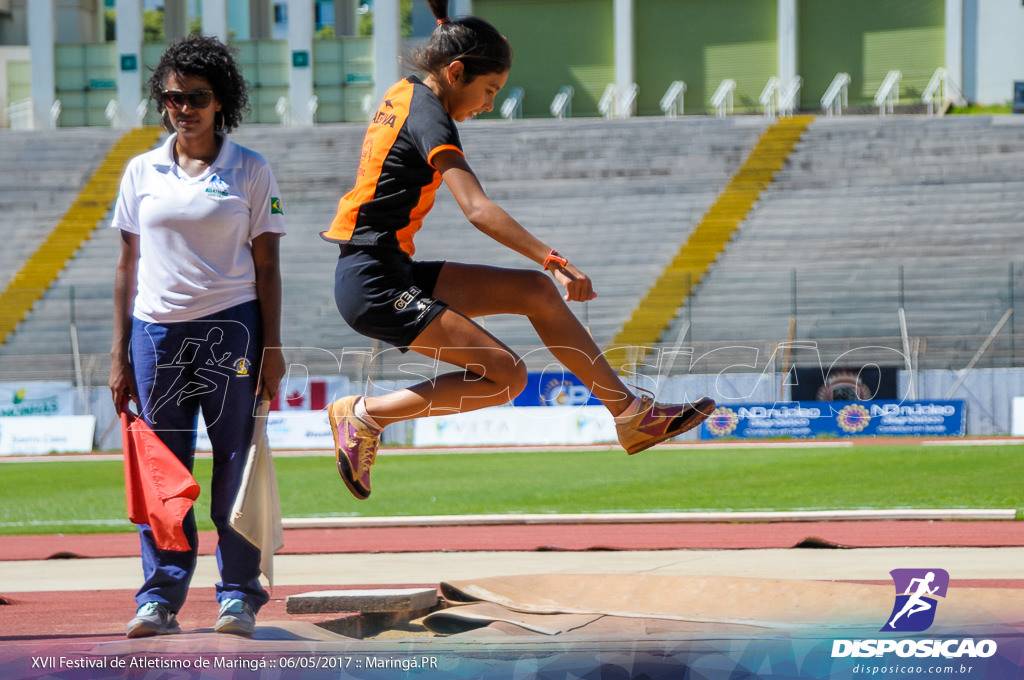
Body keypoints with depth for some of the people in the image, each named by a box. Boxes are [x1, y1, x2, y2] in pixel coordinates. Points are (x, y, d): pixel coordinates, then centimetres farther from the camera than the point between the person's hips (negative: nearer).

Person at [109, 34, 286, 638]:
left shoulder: (251, 172, 3)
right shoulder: (142, 173, 9)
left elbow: (267, 265, 3)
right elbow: (129, 265, 11)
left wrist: (272, 349, -4)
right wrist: (120, 352, 7)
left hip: (231, 326, -2)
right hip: (157, 329, 2)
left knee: (236, 462, -1)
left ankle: (240, 595, 5)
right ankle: (160, 597, 7)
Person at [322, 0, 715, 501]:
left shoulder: (405, 93, 11)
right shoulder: (429, 118, -17)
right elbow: (477, 209, -29)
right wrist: (554, 260, -32)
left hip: (395, 271, 10)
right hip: (374, 286, -10)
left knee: (535, 291, 6)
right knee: (504, 375, -15)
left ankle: (630, 414, 9)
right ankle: (363, 415, -6)